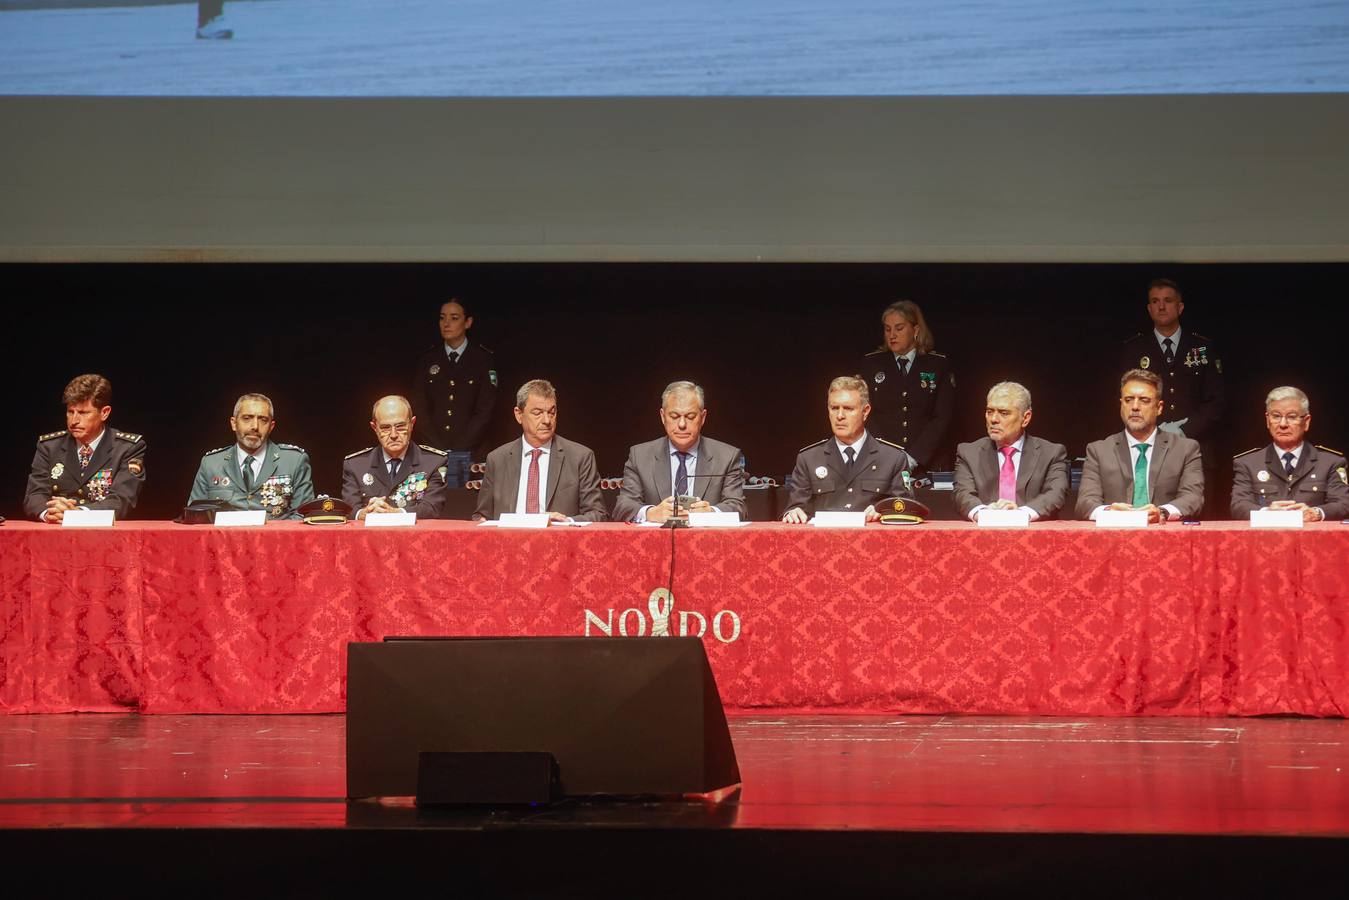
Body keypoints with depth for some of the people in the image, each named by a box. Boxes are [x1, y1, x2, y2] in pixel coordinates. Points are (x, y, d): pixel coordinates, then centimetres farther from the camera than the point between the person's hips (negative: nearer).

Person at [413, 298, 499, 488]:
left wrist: (461, 447, -9)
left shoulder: (484, 360, 1)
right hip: (434, 452, 2)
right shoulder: (427, 360, 9)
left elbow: (485, 410, -3)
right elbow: (420, 407, 6)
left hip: (469, 454, -2)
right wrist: (434, 447, -4)